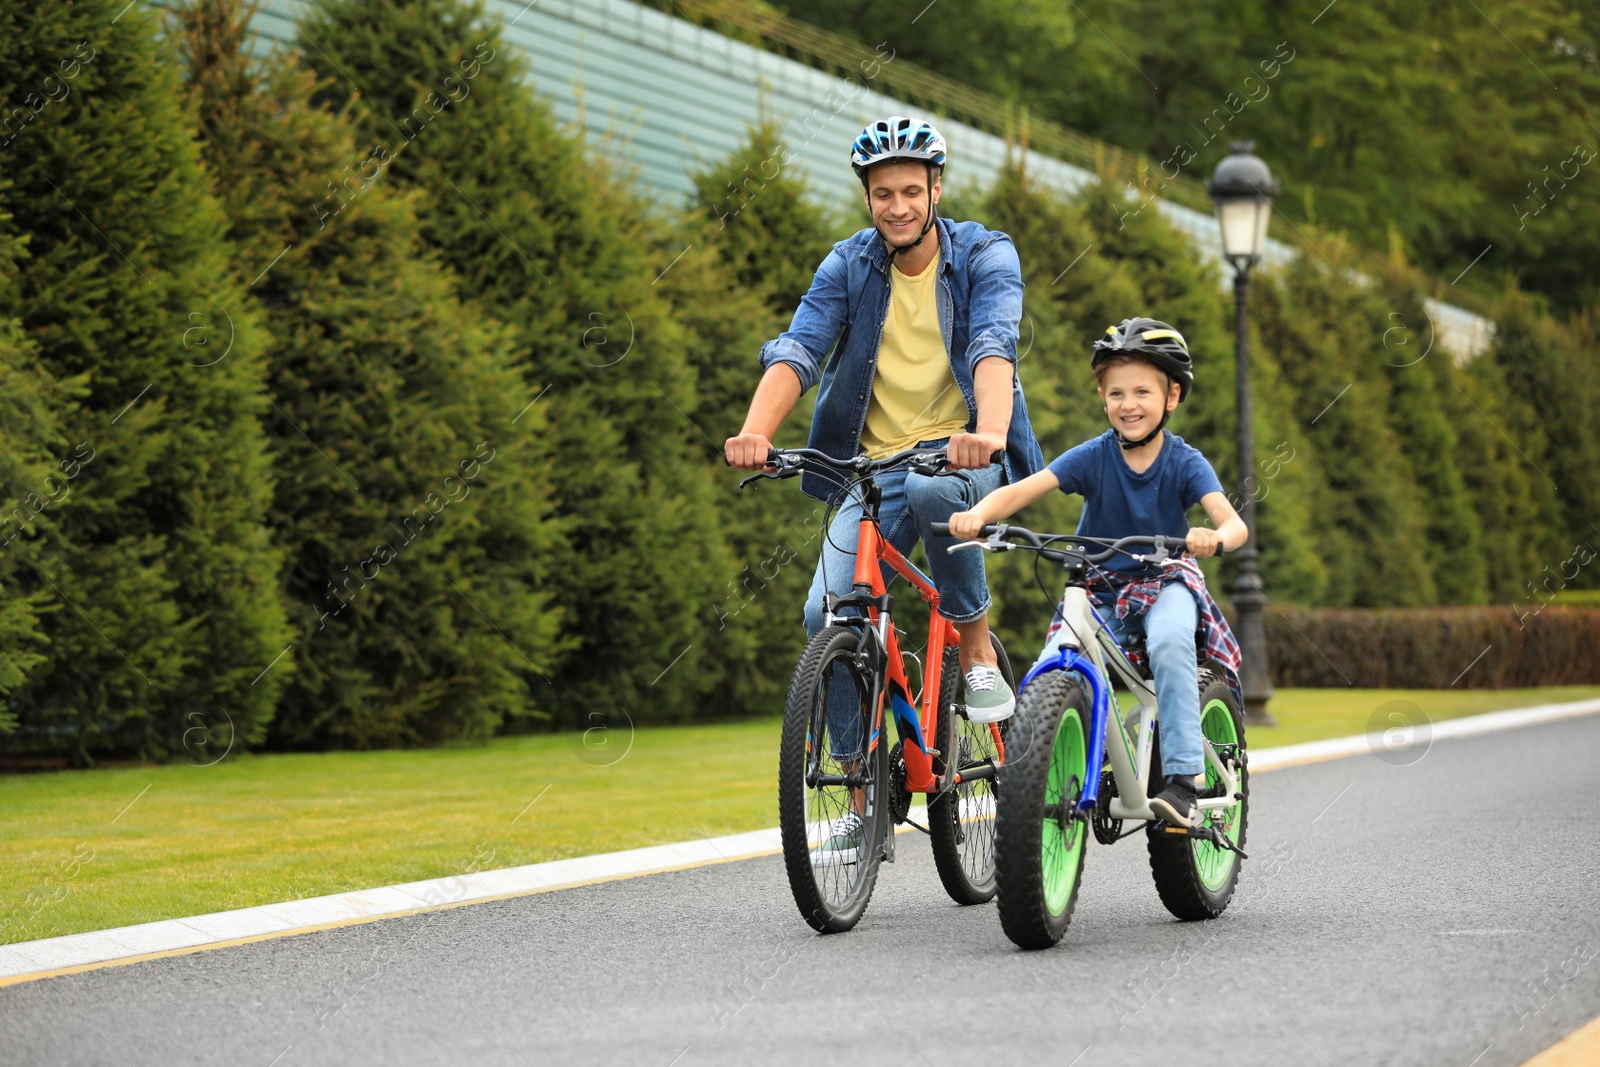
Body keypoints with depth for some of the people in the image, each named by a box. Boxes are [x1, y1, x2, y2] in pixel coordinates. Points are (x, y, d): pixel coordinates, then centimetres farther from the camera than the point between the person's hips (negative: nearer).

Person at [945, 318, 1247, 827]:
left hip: (1166, 581, -2)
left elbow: (1233, 522, -26)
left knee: (1169, 640, -35)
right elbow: (1023, 489, -23)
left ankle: (1182, 779, -29)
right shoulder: (1093, 456, -10)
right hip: (1102, 589, 2)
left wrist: (1215, 537, -51)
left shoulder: (1185, 462, -12)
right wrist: (977, 513, -44)